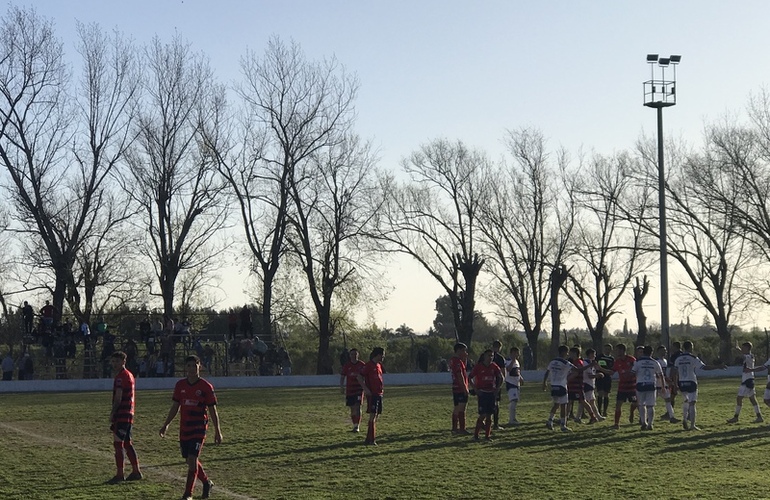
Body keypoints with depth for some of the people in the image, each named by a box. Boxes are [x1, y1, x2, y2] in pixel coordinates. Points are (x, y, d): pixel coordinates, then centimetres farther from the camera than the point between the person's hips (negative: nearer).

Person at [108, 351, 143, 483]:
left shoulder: (121, 376, -12)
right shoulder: (129, 375, 18)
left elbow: (118, 398, -17)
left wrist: (112, 413, -12)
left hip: (121, 413, -10)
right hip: (129, 414, 10)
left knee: (118, 443, -8)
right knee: (127, 443, 14)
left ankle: (119, 474, -8)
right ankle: (136, 471, 17)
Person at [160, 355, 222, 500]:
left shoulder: (206, 387, -6)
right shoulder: (180, 385, 6)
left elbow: (212, 410, -3)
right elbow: (175, 407, 13)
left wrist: (217, 431, -3)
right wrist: (166, 425, 9)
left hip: (199, 428, -5)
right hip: (184, 428, 5)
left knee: (192, 459, -12)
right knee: (189, 460, 11)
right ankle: (206, 483, 34)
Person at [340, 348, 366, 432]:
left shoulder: (362, 365, 0)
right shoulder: (346, 365, 3)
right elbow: (342, 377, 8)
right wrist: (342, 387, -3)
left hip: (359, 388, -2)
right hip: (349, 389, 2)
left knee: (358, 406, -15)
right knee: (352, 408, 9)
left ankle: (357, 426, -15)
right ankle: (354, 425, 21)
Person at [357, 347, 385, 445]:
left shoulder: (379, 365, 16)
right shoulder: (369, 365, -10)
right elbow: (359, 377, -14)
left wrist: (381, 385, 12)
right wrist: (366, 389, -19)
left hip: (379, 394, 9)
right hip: (372, 394, -9)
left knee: (375, 417, 10)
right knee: (373, 416, -11)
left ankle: (369, 439, 15)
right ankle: (371, 439, -10)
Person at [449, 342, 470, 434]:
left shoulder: (452, 360, 14)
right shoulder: (457, 361, -15)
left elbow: (463, 370, 22)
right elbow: (460, 376, -19)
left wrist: (465, 359, 14)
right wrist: (465, 388, -17)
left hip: (455, 388, 10)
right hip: (460, 388, -10)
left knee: (457, 409, 13)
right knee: (461, 409, -8)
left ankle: (455, 428, 17)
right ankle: (462, 429, -8)